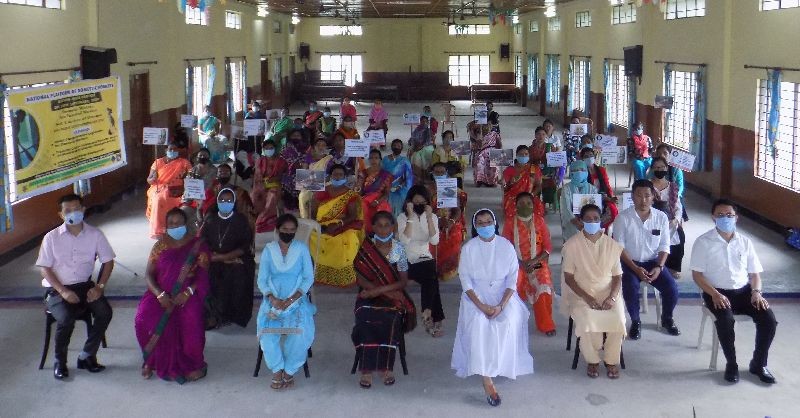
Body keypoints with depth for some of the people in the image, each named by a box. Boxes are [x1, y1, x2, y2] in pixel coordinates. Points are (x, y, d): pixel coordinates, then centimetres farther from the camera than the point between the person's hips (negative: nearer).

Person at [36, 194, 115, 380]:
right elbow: (45, 269, -5)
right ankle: (60, 361, -6)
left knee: (105, 312, -23)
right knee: (66, 318, -30)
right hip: (56, 288, -2)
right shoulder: (52, 237, -4)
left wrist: (99, 286, -11)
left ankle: (87, 356, -6)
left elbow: (108, 261, 4)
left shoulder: (95, 234, 0)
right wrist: (63, 291, -18)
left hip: (84, 285, 2)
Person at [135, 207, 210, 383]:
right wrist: (160, 294, -15)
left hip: (187, 295, -2)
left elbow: (203, 275, -3)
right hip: (161, 293, 2)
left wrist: (188, 292, -20)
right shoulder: (160, 246, 11)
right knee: (143, 319, -26)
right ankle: (151, 361, -1)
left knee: (191, 321, -32)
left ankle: (193, 364, -8)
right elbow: (149, 274, 4)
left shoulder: (197, 245, 5)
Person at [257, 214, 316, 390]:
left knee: (303, 331, -28)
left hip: (297, 299, 0)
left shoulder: (302, 249, 5)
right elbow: (262, 280, 2)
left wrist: (292, 299, -13)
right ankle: (277, 369, -9)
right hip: (273, 299, 1)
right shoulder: (268, 250, 6)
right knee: (267, 330, -28)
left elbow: (309, 278, 0)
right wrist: (272, 299, -16)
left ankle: (288, 370, -11)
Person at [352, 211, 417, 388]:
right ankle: (366, 369, -27)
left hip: (393, 295, 0)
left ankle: (387, 368, -21)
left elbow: (403, 281, -1)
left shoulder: (399, 249, 2)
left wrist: (379, 290, -15)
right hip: (369, 294, 0)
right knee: (365, 318, -32)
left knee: (390, 318, -32)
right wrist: (387, 292, -15)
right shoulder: (365, 249, 1)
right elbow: (361, 279, -4)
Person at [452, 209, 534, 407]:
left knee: (507, 323, -29)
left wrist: (501, 305, -18)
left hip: (503, 294, 1)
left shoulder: (506, 246, -2)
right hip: (476, 295, -1)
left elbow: (512, 279, -3)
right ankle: (486, 379, -29)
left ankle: (496, 367, -11)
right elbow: (466, 281, -5)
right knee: (478, 323, -29)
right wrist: (481, 306, -19)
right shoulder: (468, 248, -3)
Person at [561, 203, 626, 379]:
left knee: (617, 319, -27)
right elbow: (569, 277, -5)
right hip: (581, 294, -2)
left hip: (608, 294, 2)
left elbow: (617, 276, 5)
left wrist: (612, 297, -14)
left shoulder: (612, 244, 3)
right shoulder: (572, 244, -4)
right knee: (586, 320, -32)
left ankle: (612, 361, -4)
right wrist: (586, 297, -17)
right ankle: (592, 360, -7)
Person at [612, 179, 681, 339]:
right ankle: (635, 321, -5)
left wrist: (659, 267, -16)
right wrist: (636, 268, -21)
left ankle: (667, 319, 12)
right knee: (631, 288, -31)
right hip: (630, 262, -2)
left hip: (653, 261, 3)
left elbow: (664, 246, 1)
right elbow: (620, 248, -11)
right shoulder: (623, 217, -10)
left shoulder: (661, 217, -1)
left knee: (671, 288, -19)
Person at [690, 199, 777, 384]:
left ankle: (759, 364, -1)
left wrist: (756, 292, -8)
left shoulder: (745, 242, 9)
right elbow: (697, 274, -5)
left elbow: (755, 273, 12)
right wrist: (715, 294, -19)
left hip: (743, 291, 4)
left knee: (768, 318, -20)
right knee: (726, 319, -34)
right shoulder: (703, 242, -3)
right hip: (717, 292, -4)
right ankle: (731, 364, -12)